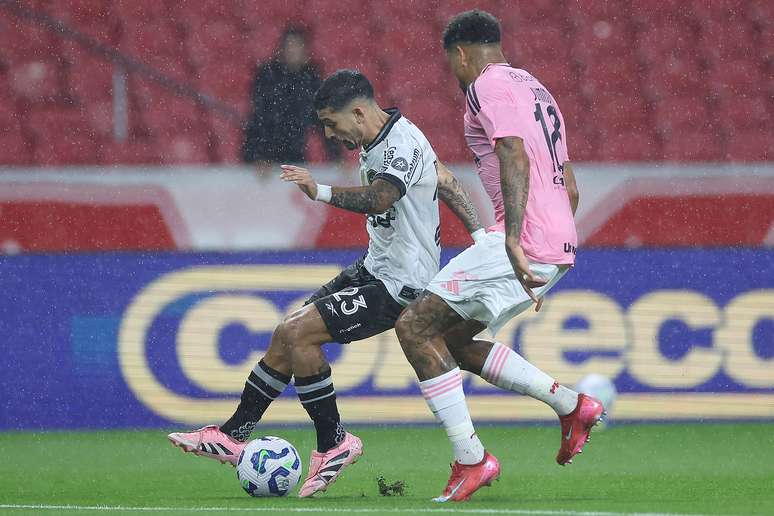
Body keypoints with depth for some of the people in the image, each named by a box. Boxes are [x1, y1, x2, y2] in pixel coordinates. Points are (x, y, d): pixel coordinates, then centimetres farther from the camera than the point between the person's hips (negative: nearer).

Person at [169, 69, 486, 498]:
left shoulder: (402, 144, -21)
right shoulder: (375, 142, 11)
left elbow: (379, 198, -40)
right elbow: (444, 179, 19)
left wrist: (321, 192, -44)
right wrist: (479, 234, 18)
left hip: (399, 284, -10)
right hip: (374, 269, 10)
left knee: (296, 333, -18)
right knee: (287, 336, 7)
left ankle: (333, 443, -7)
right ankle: (233, 435, 16)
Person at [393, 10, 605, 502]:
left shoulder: (488, 85, -4)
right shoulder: (536, 89, 25)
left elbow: (516, 159, -21)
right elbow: (571, 189, 26)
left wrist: (513, 240, -31)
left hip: (522, 243, -9)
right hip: (560, 245, 9)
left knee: (415, 326, -7)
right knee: (451, 338, 19)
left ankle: (471, 459, -11)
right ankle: (571, 404, 13)